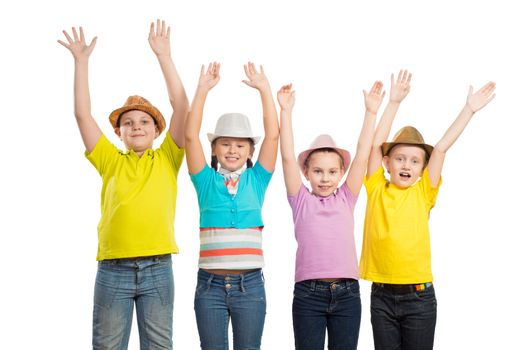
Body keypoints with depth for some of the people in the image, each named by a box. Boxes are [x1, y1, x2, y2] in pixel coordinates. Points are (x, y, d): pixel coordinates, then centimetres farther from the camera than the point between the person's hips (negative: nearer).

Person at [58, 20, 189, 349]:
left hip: (157, 268, 0)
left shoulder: (167, 159, 9)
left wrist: (164, 55, -2)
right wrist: (81, 61, 3)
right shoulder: (111, 161, 11)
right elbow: (83, 114, 7)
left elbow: (182, 106, 1)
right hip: (113, 268, 1)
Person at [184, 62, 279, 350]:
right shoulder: (207, 181, 4)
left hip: (249, 284, 0)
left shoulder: (256, 180, 5)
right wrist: (203, 89, -9)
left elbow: (272, 135, -3)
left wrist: (264, 89, -6)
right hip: (211, 283, 0)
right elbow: (191, 136, -6)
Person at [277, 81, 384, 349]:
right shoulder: (301, 200, 5)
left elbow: (362, 156, 5)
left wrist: (371, 112, 2)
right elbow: (288, 157, -2)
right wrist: (286, 111, -6)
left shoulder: (346, 199, 10)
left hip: (347, 293, 2)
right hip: (309, 293, -2)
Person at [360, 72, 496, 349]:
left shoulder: (423, 193, 2)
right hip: (382, 295, 0)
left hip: (419, 296, 0)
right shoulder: (376, 190, 3)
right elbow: (376, 144, -2)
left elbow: (441, 148, -1)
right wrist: (394, 102, -3)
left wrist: (469, 109, -2)